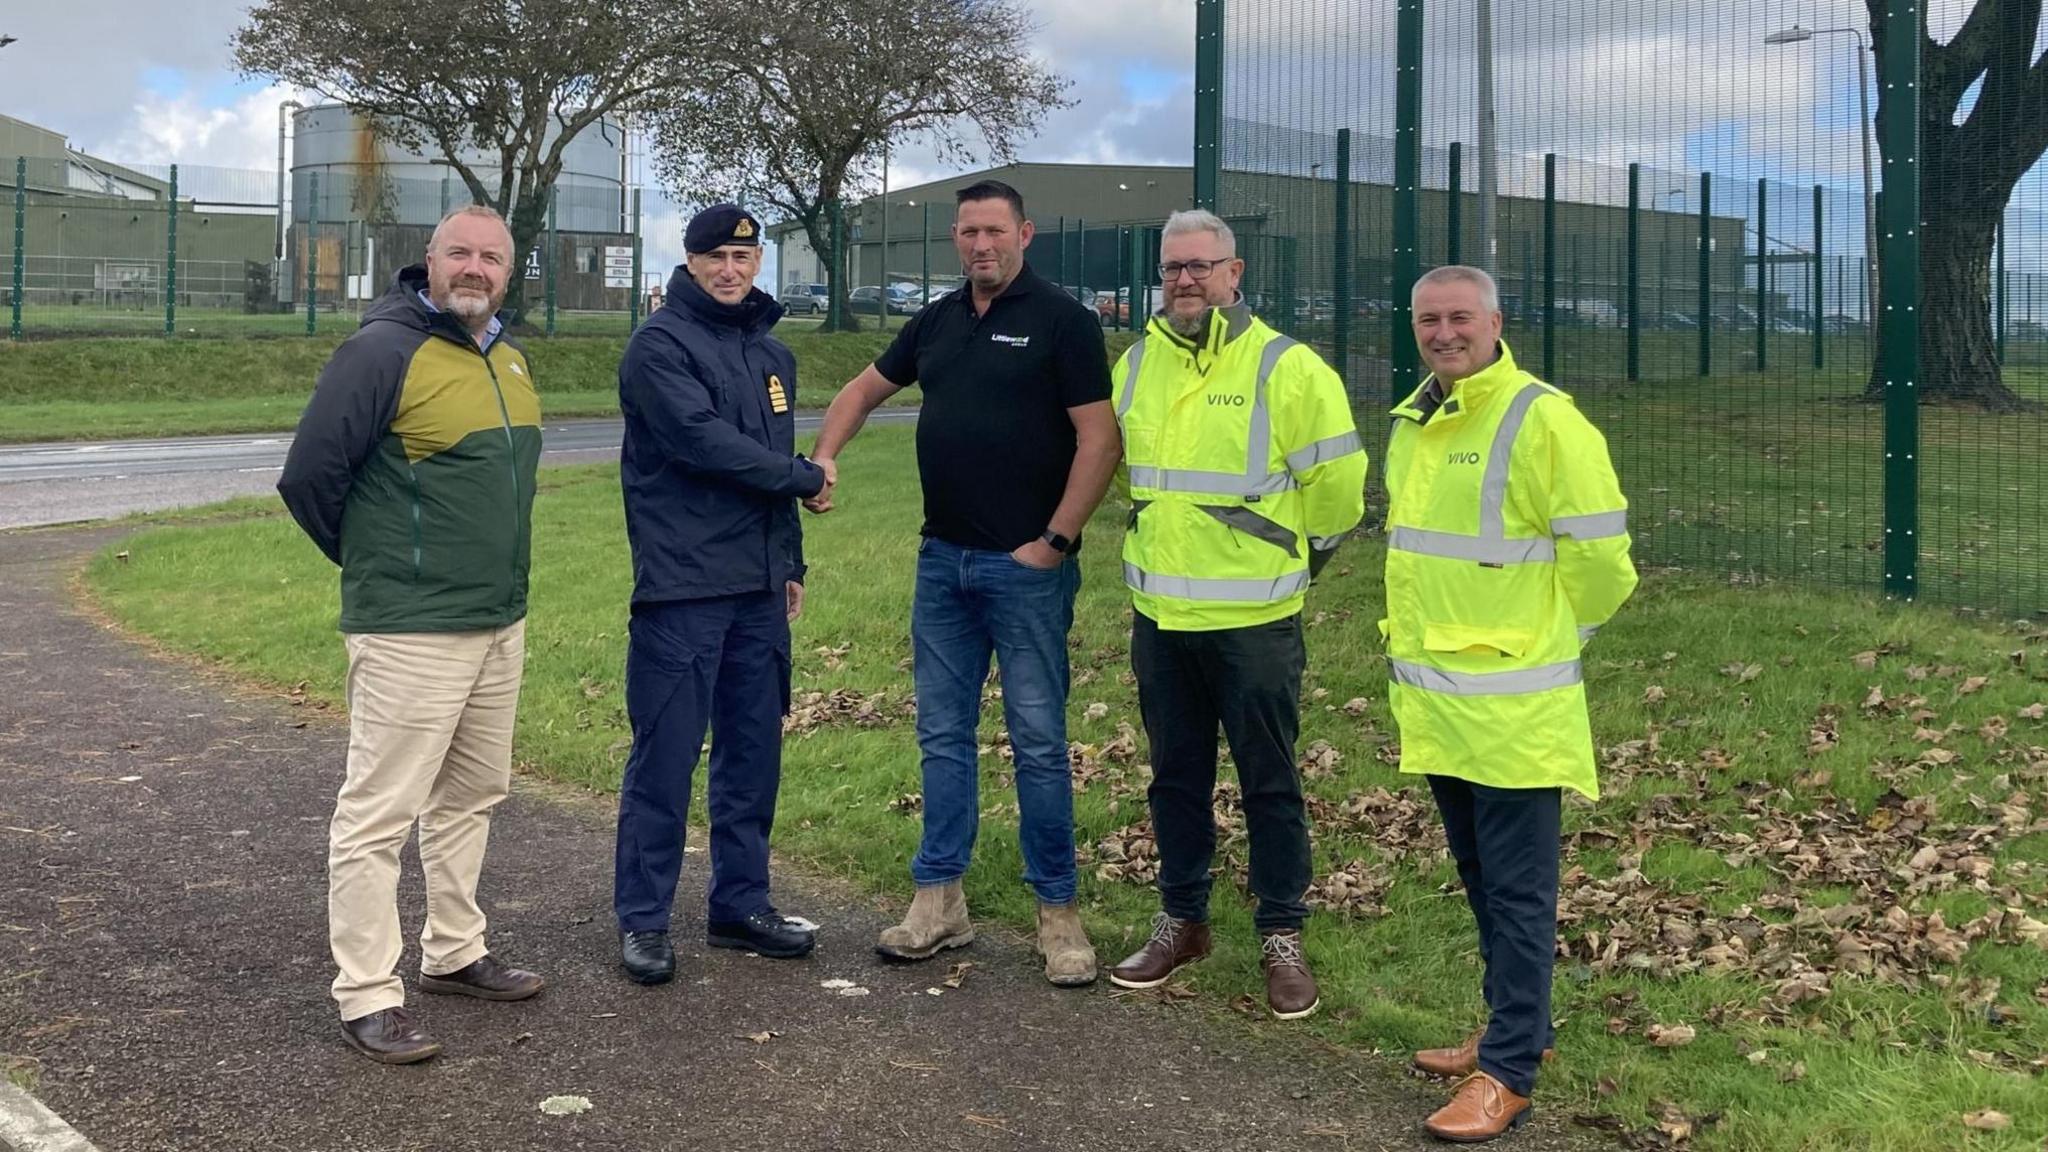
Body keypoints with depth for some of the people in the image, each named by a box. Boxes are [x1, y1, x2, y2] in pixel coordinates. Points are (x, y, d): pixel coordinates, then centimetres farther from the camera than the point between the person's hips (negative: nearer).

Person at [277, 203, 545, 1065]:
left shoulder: (508, 356, 10)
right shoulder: (383, 350, -14)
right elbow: (307, 477, -13)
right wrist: (378, 566, 0)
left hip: (502, 624, 9)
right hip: (410, 632, -8)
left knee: (473, 793, 18)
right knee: (379, 813, -2)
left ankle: (454, 953, 33)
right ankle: (367, 998, 6)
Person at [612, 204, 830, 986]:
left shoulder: (772, 355, 17)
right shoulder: (660, 345, -6)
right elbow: (703, 440, -19)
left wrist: (791, 564, 20)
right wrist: (805, 477, -9)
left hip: (758, 590, 7)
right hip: (681, 588, -7)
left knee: (753, 752, 11)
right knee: (665, 756, -3)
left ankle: (741, 903, 22)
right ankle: (642, 920, 7)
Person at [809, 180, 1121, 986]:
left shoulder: (1060, 319, -6)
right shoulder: (937, 322, 12)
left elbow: (1099, 440, -11)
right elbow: (865, 389, 24)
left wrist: (1054, 540, -14)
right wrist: (823, 459, 9)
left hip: (1026, 566, -6)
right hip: (943, 559, 6)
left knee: (1038, 741, 0)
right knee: (943, 736, 10)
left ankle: (1058, 912, 9)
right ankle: (939, 899, 19)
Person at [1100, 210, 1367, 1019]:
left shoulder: (1286, 368, -9)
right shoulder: (1136, 365, 7)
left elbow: (1337, 479, -4)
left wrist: (1293, 556, 7)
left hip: (1254, 619, -5)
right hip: (1159, 617, 5)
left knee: (1270, 784, 5)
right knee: (1175, 777, 15)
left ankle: (1282, 938, 17)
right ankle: (1181, 920, 29)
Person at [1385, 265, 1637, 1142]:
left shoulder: (1543, 421, -14)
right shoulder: (1408, 423, 11)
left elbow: (1598, 555, -13)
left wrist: (1543, 638, -1)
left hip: (1512, 700, -8)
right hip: (1434, 695, 8)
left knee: (1516, 889, 0)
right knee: (1478, 875, 18)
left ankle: (1508, 1070, 7)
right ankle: (1517, 1027, 32)